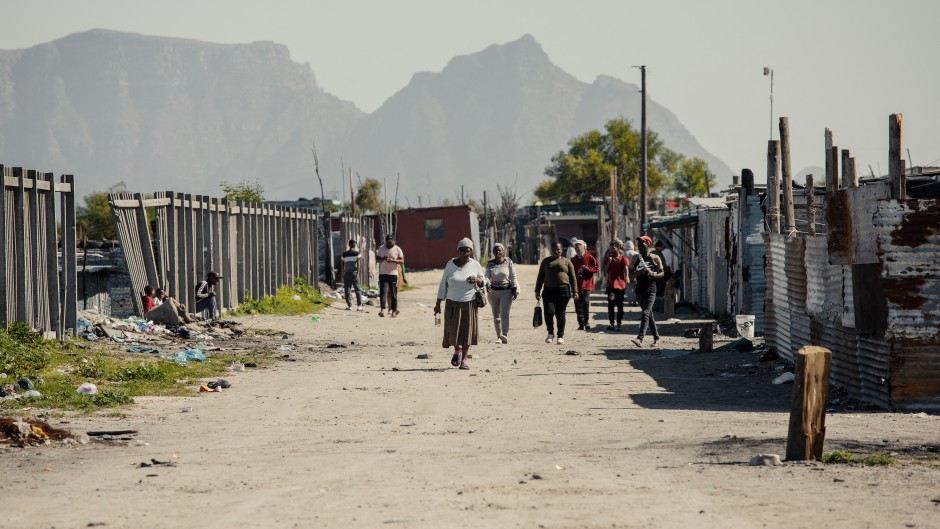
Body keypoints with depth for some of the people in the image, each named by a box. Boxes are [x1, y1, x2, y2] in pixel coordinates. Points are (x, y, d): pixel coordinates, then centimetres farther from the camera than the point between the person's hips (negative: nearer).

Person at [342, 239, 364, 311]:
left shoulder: (344, 254, 5)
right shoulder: (357, 253, -3)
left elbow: (343, 264, 7)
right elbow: (358, 263, -9)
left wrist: (343, 274, 13)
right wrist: (357, 273, -9)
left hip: (347, 273, 2)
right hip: (354, 273, -2)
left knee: (347, 290, 4)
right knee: (357, 289, 3)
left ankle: (349, 305, -1)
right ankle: (359, 306, -1)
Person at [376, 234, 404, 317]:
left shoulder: (397, 249, 2)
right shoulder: (382, 248, 10)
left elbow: (402, 260, -3)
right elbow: (377, 259, 12)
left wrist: (393, 260, -19)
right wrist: (383, 259, -10)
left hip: (393, 274, -2)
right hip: (383, 273, 2)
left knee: (393, 293, 2)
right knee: (383, 292, -9)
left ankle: (394, 310, 9)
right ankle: (382, 310, -14)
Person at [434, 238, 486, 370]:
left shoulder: (475, 265, 1)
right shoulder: (450, 265, 0)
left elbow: (484, 282, 9)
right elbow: (443, 285, 5)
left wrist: (477, 280, -16)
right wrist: (438, 303, 4)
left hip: (469, 304, 0)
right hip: (453, 303, 0)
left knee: (467, 331, 0)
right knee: (452, 331, -6)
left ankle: (463, 360, 13)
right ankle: (457, 350, 25)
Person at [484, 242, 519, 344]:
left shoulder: (508, 262, -1)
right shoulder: (490, 264, 3)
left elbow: (513, 277, 3)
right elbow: (487, 276, -8)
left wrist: (515, 290, -1)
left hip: (506, 291, -3)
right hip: (493, 291, 3)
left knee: (504, 314, -17)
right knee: (496, 316, 10)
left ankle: (505, 335, -28)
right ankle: (499, 337, 20)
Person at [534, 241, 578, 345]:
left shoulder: (566, 261, 9)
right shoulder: (546, 261, 14)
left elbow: (573, 278, 8)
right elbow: (540, 277, 16)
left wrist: (575, 292, 1)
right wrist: (537, 290, 10)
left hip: (563, 290, -1)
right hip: (549, 290, 1)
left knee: (560, 314, 0)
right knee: (549, 312, -12)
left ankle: (561, 336, 9)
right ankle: (550, 333, 9)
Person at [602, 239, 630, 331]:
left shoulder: (623, 259, -2)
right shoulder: (608, 258, 6)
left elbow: (626, 271, -12)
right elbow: (605, 271, 1)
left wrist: (626, 280, -29)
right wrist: (609, 261, -11)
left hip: (620, 285, -2)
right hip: (611, 284, 2)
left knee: (620, 306, 4)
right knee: (611, 305, -2)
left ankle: (619, 324, 8)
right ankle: (611, 323, 0)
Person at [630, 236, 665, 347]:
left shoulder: (655, 258, 0)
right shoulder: (636, 258, 9)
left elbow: (662, 273, 1)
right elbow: (631, 272, 5)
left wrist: (654, 275, -19)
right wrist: (640, 272, -14)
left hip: (650, 289, -5)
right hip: (640, 289, 5)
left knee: (645, 313, -17)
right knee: (649, 315, 15)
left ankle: (640, 338, -27)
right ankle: (656, 337, 29)